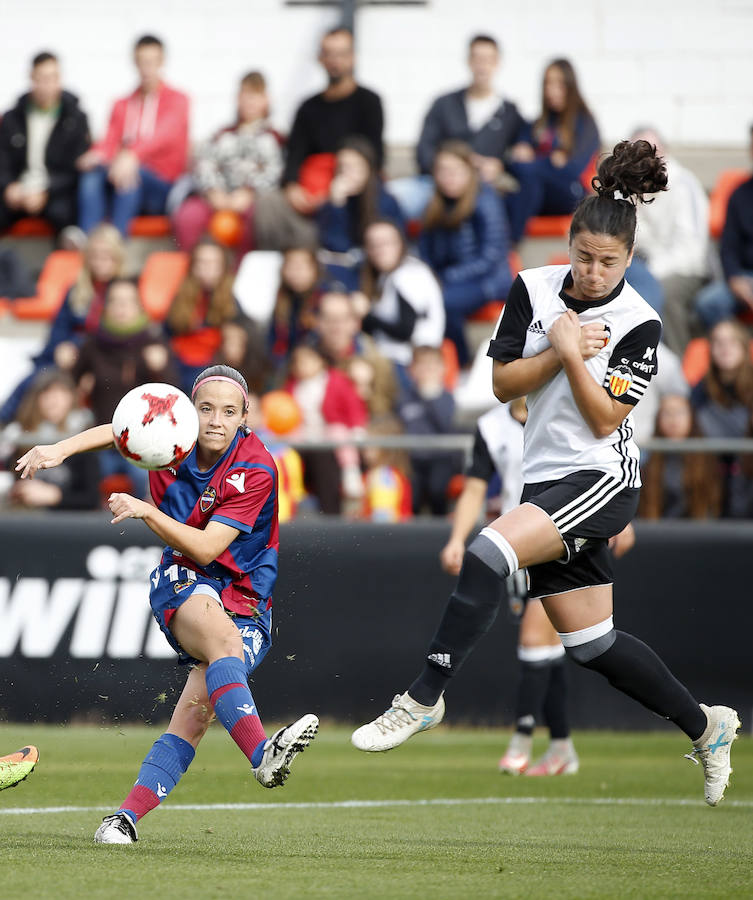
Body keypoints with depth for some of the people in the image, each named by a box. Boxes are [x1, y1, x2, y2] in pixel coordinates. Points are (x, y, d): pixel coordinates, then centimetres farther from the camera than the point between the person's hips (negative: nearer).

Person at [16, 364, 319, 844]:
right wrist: (60, 449, 0)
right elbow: (118, 431, 13)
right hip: (185, 586, 1)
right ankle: (263, 752, -54)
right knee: (222, 638, -35)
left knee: (195, 715, -18)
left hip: (246, 599, -1)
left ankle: (128, 815, -16)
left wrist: (147, 511, -27)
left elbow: (207, 548, -19)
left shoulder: (256, 470, -16)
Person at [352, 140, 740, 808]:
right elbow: (503, 384, 2)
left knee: (488, 554, -27)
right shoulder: (534, 288, 2)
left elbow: (605, 420, -12)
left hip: (600, 478, -6)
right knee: (590, 643, 9)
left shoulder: (639, 325, -10)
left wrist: (572, 352, -19)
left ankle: (424, 698, -20)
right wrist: (558, 352, -12)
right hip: (547, 479, 6)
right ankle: (706, 727, 26)